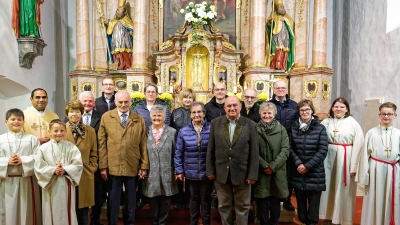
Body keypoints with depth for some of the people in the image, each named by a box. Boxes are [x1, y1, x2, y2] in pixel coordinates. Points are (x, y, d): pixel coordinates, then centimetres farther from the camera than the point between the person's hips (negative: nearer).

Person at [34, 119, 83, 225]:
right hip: (50, 185, 0)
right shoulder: (43, 148, -1)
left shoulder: (71, 147, -1)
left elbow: (78, 164, -5)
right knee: (52, 212, 10)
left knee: (67, 212, 9)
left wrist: (65, 170, -18)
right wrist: (53, 170, -17)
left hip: (66, 184, 0)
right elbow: (39, 167, -6)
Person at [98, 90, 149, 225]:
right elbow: (102, 143, -1)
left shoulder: (139, 120, 4)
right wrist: (103, 166, -4)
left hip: (133, 168, 1)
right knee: (113, 201, 14)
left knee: (131, 201, 15)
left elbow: (143, 145, 2)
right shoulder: (106, 117, 2)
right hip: (112, 167, -1)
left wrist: (144, 166, -1)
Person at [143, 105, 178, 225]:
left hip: (167, 174, 0)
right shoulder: (146, 132, 3)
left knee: (165, 202, 10)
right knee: (153, 202, 12)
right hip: (151, 174, 1)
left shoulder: (172, 132, 1)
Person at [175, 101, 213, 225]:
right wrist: (179, 170, 0)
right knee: (194, 198, 19)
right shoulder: (183, 131, -3)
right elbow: (178, 153, 1)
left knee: (206, 198, 14)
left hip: (207, 172, -1)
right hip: (191, 172, 2)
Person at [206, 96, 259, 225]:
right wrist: (210, 170, -1)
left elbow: (254, 153, -5)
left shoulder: (250, 125, -4)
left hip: (242, 173, -1)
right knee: (223, 206, 16)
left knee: (242, 206, 14)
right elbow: (210, 150, 2)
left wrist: (252, 174, -8)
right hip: (221, 173, 2)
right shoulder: (215, 123, 1)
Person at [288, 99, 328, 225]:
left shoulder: (320, 128, -2)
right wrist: (298, 164, -13)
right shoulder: (294, 128, 4)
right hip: (298, 172, 2)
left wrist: (308, 166, -13)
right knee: (300, 201, 12)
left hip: (315, 172, -2)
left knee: (314, 202, 5)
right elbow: (290, 148, 1)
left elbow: (323, 151, -8)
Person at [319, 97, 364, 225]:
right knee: (328, 187, 11)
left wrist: (354, 166, -10)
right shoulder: (326, 122, 3)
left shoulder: (353, 123, -4)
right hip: (328, 158, 3)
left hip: (346, 158, -2)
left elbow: (357, 146, -7)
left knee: (344, 189, 7)